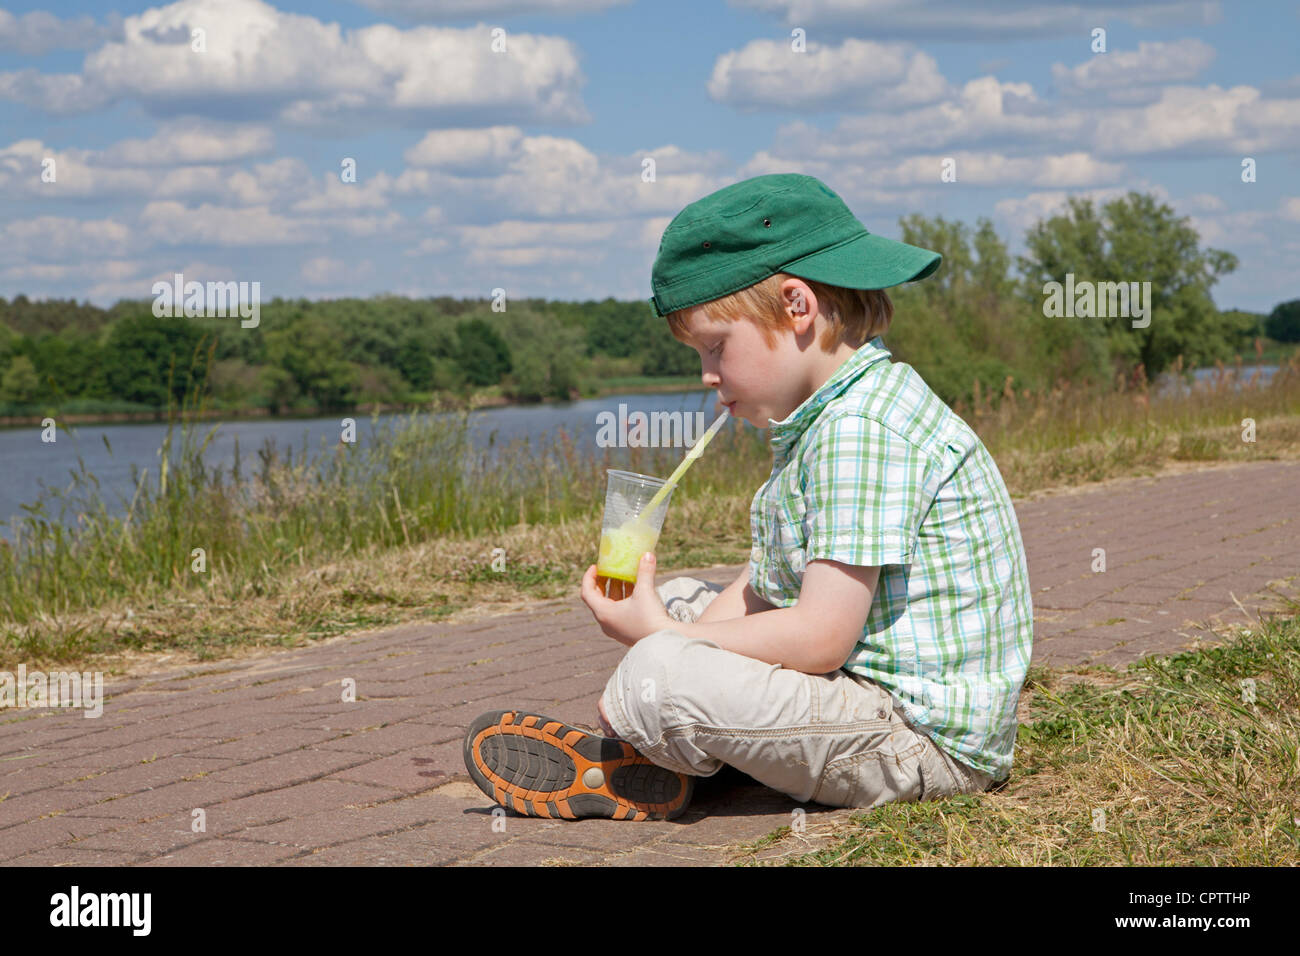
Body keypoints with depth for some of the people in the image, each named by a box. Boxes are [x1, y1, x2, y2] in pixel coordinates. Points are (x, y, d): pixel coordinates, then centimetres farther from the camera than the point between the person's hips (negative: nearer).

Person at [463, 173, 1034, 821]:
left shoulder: (862, 428, -22)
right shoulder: (820, 416, 14)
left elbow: (819, 639, -25)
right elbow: (763, 590, 12)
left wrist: (663, 641, -14)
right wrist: (670, 630, -4)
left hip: (926, 737, -11)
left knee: (662, 676, -24)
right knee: (682, 602, 21)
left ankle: (618, 763, 6)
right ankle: (646, 748, 4)